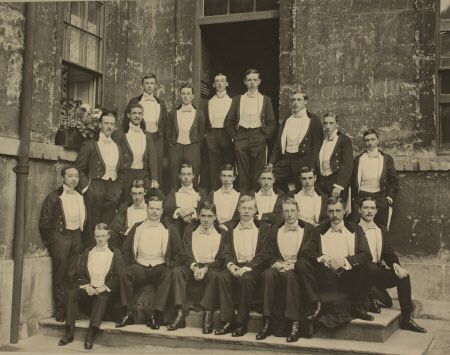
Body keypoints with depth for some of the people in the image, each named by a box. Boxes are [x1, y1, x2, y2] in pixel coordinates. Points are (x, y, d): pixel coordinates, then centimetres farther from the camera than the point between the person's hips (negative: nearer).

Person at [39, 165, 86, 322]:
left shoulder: (81, 197, 10)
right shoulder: (54, 197, -5)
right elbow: (44, 222, -3)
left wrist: (82, 236, 11)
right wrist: (49, 242, -3)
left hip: (76, 236, 4)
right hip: (60, 236, -4)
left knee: (74, 275, 6)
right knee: (60, 276, 0)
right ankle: (60, 312, 7)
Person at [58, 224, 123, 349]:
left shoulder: (115, 253, 9)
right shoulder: (87, 252, 18)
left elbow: (118, 277, 0)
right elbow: (78, 275, 12)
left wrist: (104, 287, -14)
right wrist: (86, 285, -8)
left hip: (105, 291, -3)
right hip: (88, 289, 3)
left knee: (102, 298, -36)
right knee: (72, 293, -25)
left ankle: (91, 334, -42)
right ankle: (69, 333, -25)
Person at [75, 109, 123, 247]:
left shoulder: (118, 147, 17)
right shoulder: (90, 145, 0)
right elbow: (78, 168, -1)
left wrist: (119, 188, 9)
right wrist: (85, 186, -8)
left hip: (113, 192, 4)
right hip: (95, 190, -4)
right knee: (92, 228, -3)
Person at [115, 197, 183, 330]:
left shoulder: (169, 230, 13)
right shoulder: (137, 228, 18)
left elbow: (178, 253, 10)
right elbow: (125, 249, 16)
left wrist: (170, 266, -5)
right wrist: (129, 264, 1)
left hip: (160, 268, -1)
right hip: (139, 267, 1)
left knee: (168, 274, -35)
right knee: (125, 273, -30)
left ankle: (155, 314, -34)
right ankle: (129, 313, -25)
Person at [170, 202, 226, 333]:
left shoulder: (221, 234, 5)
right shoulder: (190, 231, 11)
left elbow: (220, 259, -2)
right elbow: (187, 255, 3)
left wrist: (205, 268, -19)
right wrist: (194, 267, -18)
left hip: (211, 268, -2)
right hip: (193, 267, 2)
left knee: (214, 274, -36)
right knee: (177, 271, -27)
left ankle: (208, 316, -31)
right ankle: (181, 315, -30)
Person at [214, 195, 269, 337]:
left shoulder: (262, 230, 7)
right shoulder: (231, 231, 17)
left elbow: (263, 255, -2)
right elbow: (227, 252, 12)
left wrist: (247, 268, -16)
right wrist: (230, 264, -11)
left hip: (254, 268, -3)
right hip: (235, 266, 3)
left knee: (246, 279, -35)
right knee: (222, 277, -28)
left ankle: (242, 324, -24)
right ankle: (227, 321, -23)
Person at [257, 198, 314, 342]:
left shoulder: (309, 229, 8)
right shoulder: (274, 230, 17)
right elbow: (269, 255, 13)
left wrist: (294, 265, -14)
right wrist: (277, 264, -10)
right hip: (279, 268, 3)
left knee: (290, 275, -37)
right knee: (268, 274, -32)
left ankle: (295, 323, -37)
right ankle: (267, 322, -31)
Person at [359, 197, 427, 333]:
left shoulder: (382, 230, 18)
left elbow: (388, 253, 11)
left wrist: (395, 265, -10)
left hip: (378, 273, 6)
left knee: (403, 275, -16)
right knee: (371, 267, -37)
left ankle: (406, 319, -9)